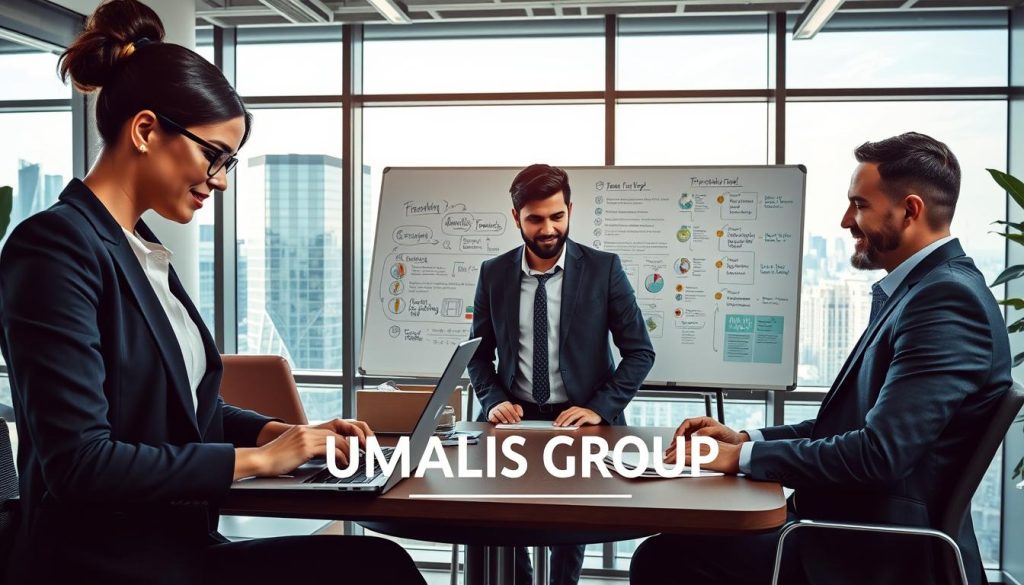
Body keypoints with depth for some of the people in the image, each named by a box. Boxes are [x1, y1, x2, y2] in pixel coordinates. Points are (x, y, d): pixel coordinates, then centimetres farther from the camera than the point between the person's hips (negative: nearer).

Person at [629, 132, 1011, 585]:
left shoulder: (948, 300, -19)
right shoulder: (923, 288, 12)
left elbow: (879, 454, -27)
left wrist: (743, 457, -17)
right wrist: (746, 438, 5)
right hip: (852, 530, 9)